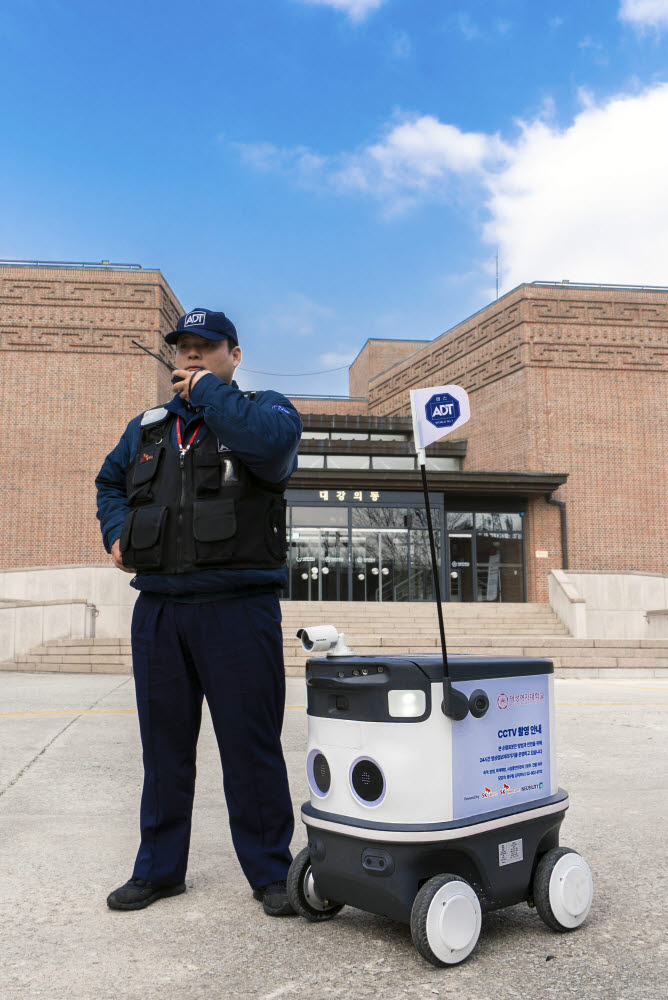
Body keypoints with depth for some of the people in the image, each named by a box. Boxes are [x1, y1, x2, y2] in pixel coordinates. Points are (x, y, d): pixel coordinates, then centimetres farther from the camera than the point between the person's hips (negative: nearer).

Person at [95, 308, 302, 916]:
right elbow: (110, 482, 33)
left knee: (251, 745, 2)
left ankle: (270, 871, 18)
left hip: (238, 608, -5)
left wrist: (209, 390, -9)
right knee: (164, 744, 14)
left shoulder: (265, 409, 3)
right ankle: (159, 868, 29)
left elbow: (270, 443, -22)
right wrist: (117, 531, 14)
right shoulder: (147, 428, 18)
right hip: (157, 608, 5)